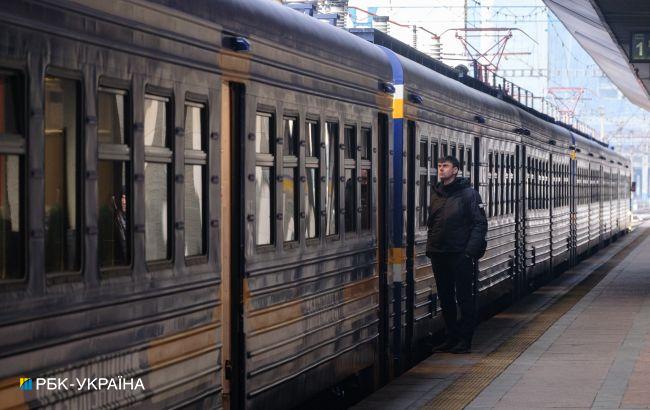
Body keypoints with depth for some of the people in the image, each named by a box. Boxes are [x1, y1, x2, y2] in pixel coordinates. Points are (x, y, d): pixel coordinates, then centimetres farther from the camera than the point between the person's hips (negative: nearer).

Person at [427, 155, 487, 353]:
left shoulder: (468, 193, -5)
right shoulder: (436, 195, 13)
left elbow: (480, 223, -9)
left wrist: (470, 250, -16)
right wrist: (430, 247, 8)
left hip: (460, 255, -6)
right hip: (438, 255, 6)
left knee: (464, 298, -2)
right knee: (445, 299, 10)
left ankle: (465, 340, 3)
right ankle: (451, 338, 18)